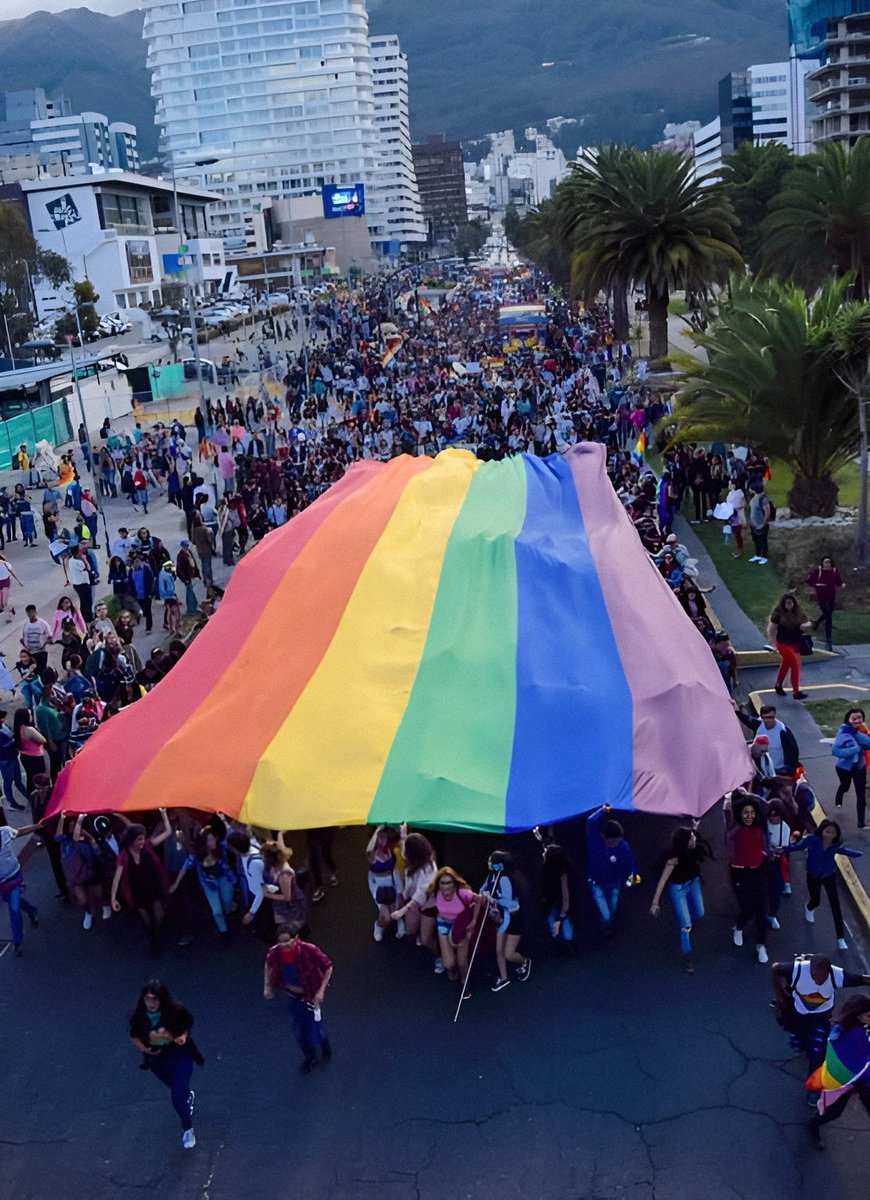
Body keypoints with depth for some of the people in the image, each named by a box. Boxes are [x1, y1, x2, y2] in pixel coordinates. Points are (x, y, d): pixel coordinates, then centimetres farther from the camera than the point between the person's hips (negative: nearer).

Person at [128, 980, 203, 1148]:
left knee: (178, 1097, -12)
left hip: (180, 1055, -3)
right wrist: (143, 1047, -21)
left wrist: (184, 1035, -27)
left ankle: (188, 1130, 17)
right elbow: (134, 1035, -5)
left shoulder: (176, 1010, -29)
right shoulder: (139, 1016, -24)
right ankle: (188, 1096, 65)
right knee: (177, 1089, 27)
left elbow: (188, 1023, -8)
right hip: (157, 1059, 3)